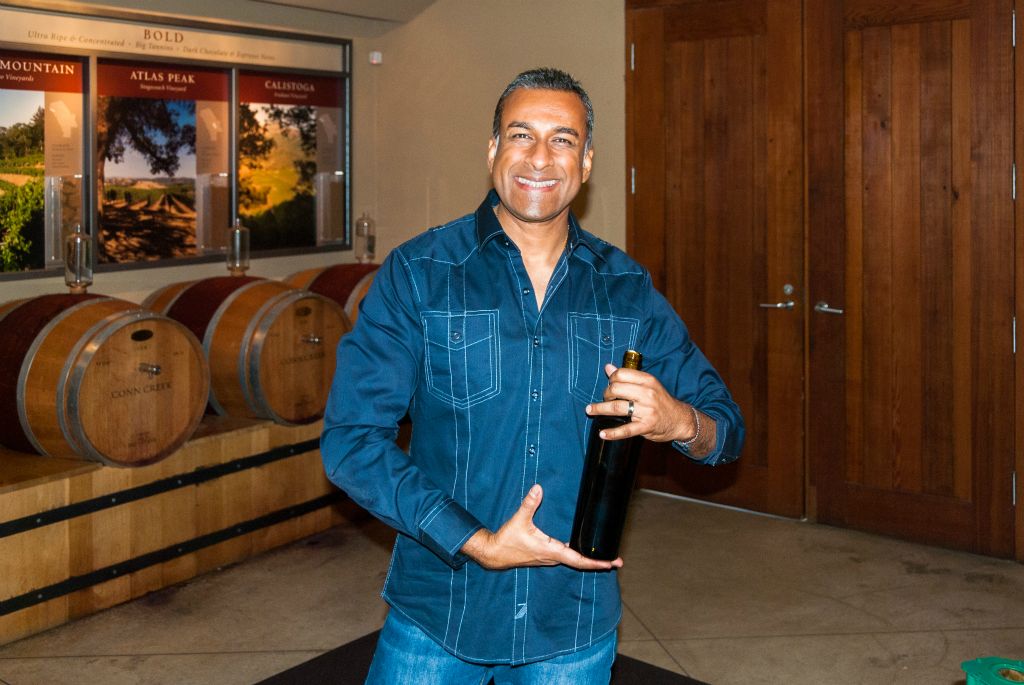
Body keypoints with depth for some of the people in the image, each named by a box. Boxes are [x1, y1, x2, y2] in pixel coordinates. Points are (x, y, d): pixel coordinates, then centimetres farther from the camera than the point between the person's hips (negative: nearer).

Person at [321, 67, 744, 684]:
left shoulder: (628, 290, 1)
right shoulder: (417, 274, -8)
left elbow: (728, 429, 4)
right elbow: (351, 438, -12)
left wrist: (680, 421, -20)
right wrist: (476, 543, -19)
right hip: (436, 615, -2)